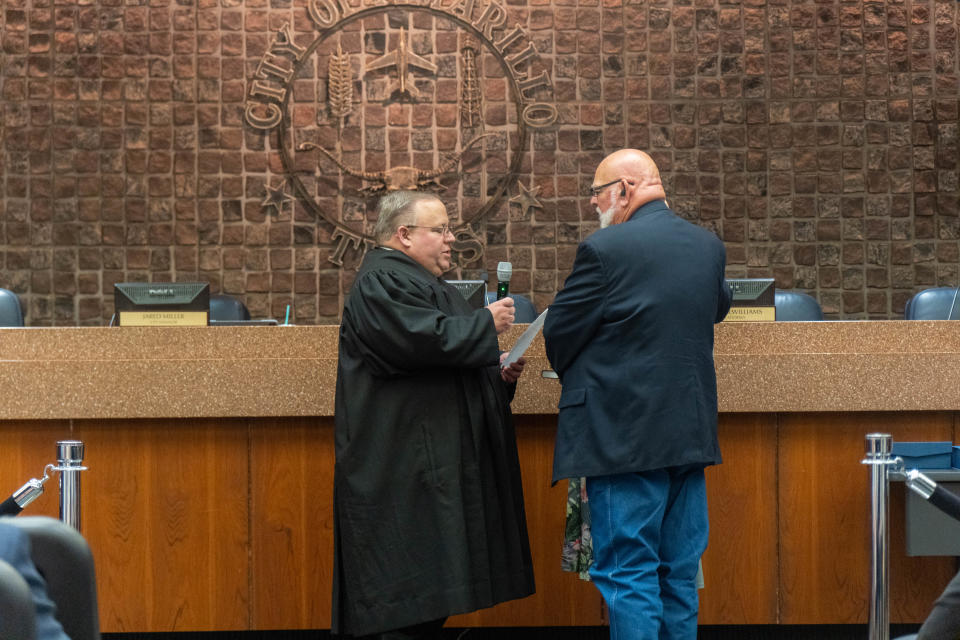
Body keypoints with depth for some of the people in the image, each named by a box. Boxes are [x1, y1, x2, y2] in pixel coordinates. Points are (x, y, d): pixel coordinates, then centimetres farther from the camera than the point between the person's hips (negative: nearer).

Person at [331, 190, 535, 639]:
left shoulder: (417, 282, 23)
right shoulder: (382, 284, -11)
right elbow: (427, 338, -26)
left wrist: (496, 372, 12)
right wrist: (485, 324, -12)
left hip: (431, 463, 11)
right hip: (402, 464, -11)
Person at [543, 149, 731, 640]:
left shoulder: (604, 250, -13)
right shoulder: (709, 246, 7)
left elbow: (559, 334, -5)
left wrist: (572, 377, 15)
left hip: (625, 434, -7)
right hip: (691, 430, 7)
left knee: (629, 578, -4)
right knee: (680, 576, 14)